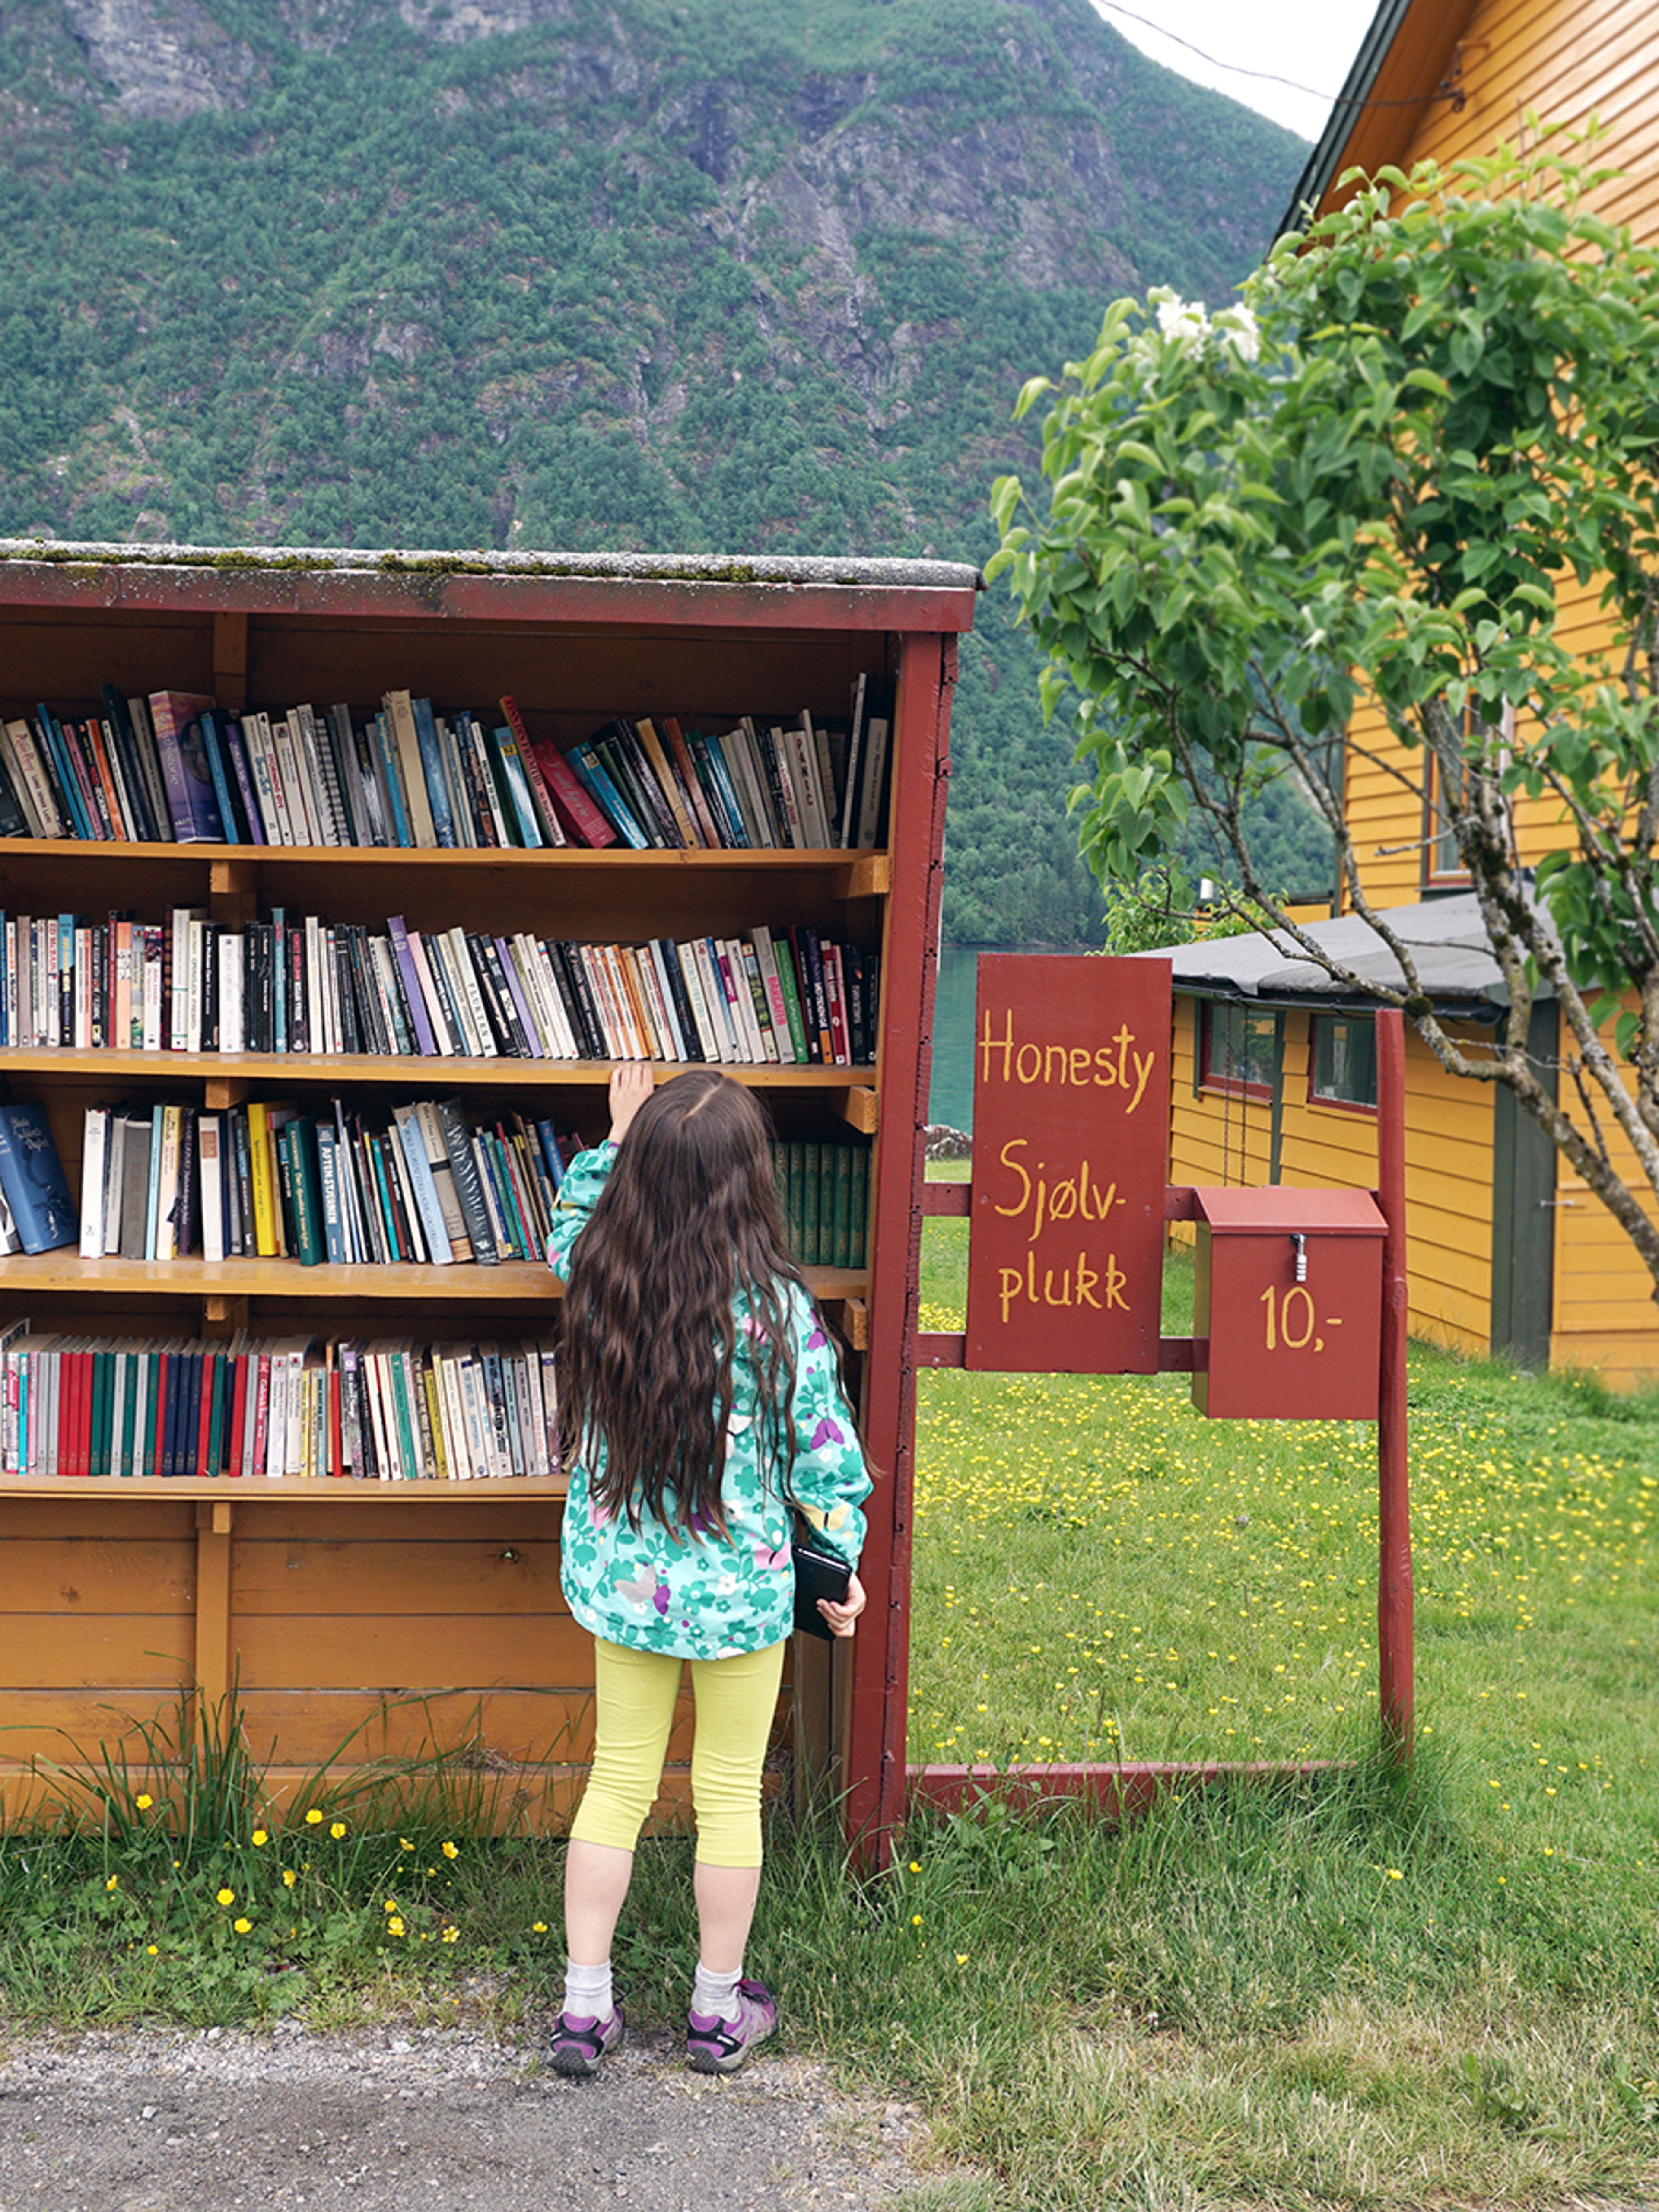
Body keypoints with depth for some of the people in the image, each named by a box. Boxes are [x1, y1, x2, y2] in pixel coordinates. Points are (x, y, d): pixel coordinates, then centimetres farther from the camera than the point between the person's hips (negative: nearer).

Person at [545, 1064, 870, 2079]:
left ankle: (586, 2005, 23)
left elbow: (570, 1226, 17)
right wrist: (844, 1562, 5)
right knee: (730, 1793, 13)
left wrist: (616, 1137, 25)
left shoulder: (597, 1274, -9)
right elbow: (821, 1447, -9)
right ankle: (720, 2010, 27)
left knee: (618, 1779, 16)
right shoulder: (777, 1307, -19)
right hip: (740, 1583, -3)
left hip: (620, 1572, 3)